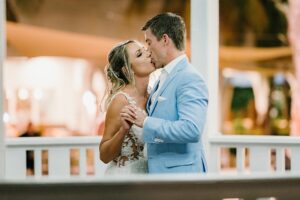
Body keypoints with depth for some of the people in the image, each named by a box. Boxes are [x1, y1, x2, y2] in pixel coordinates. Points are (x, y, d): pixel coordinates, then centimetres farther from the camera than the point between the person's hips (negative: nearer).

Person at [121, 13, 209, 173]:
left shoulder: (190, 80, -14)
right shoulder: (163, 79, 16)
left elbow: (192, 129, -27)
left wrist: (145, 122, -22)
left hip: (179, 172, -9)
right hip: (158, 171, 9)